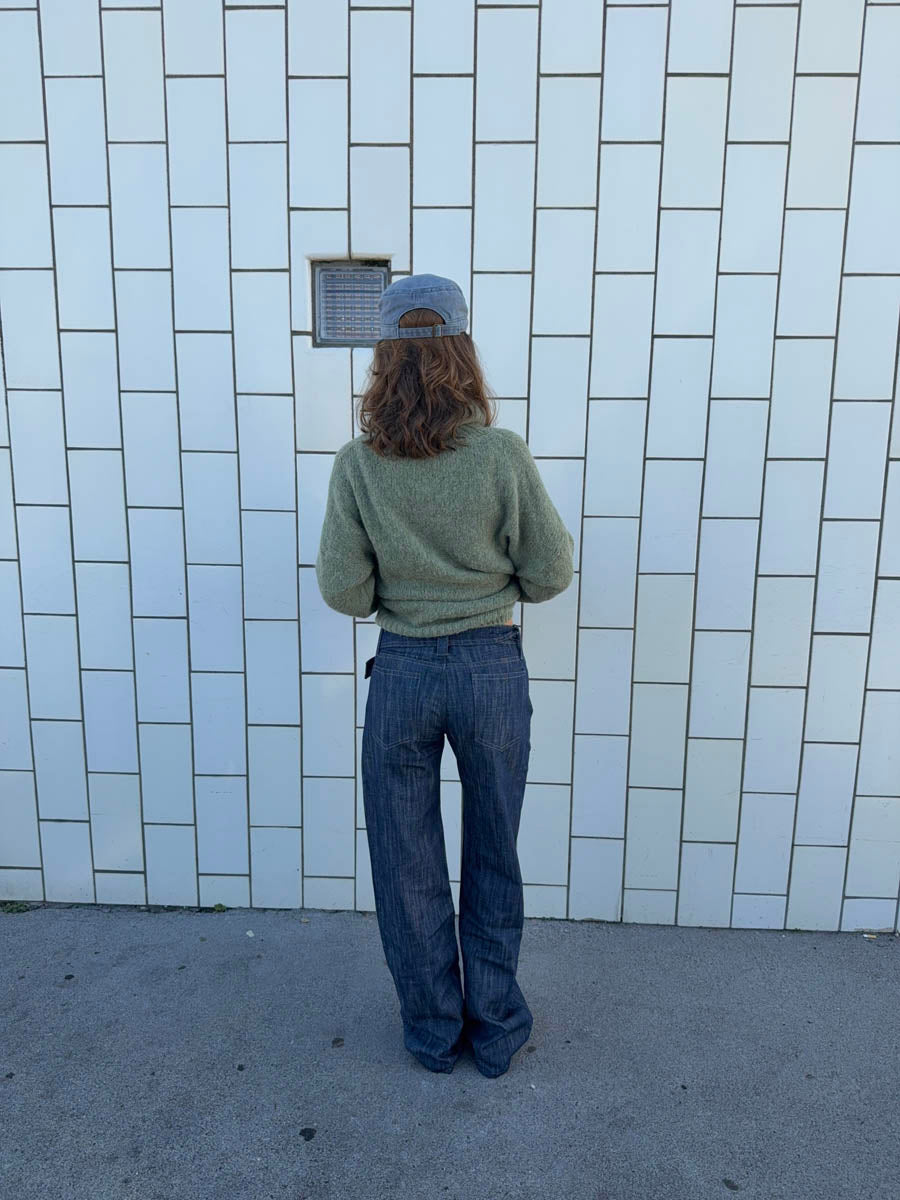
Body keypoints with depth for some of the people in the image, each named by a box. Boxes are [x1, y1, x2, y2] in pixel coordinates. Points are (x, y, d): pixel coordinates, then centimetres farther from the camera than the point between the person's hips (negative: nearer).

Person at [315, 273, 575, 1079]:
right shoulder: (504, 455, -12)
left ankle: (433, 1033, 37)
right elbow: (551, 573, -6)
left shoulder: (357, 467, -9)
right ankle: (496, 1031, 36)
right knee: (494, 857, 19)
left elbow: (343, 593, -7)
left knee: (407, 865, 18)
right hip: (493, 669, 0)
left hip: (402, 672, 0)